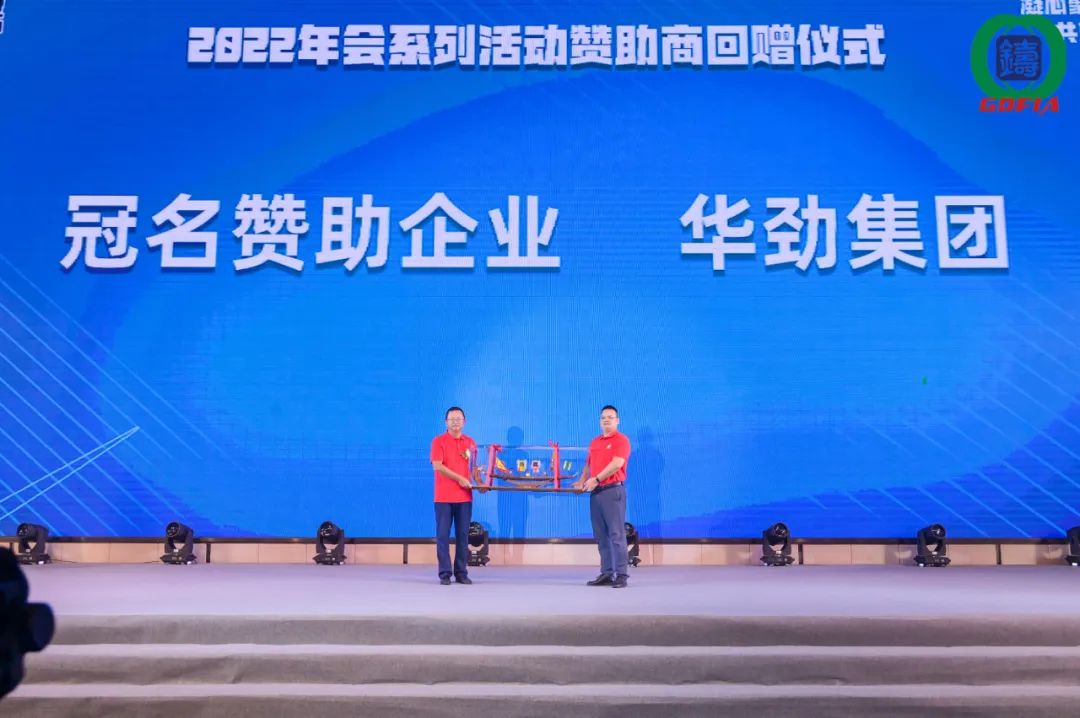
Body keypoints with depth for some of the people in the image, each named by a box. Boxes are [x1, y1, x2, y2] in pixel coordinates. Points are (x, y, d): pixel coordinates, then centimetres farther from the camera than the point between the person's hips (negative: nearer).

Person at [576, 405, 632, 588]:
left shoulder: (621, 440, -3)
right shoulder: (594, 442, 19)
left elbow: (617, 463, -16)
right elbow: (589, 464, 23)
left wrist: (596, 479, -16)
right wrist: (582, 481, 5)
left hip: (612, 490, -7)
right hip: (595, 492, 7)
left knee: (616, 534, -7)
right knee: (601, 536, 8)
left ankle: (621, 575, -4)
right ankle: (606, 573, 13)